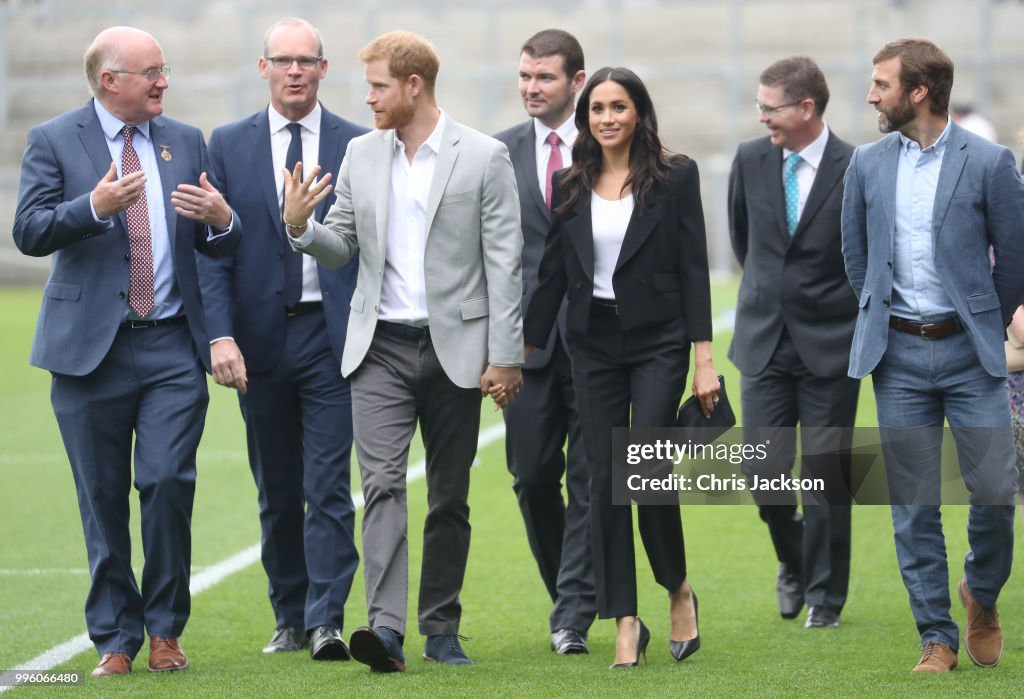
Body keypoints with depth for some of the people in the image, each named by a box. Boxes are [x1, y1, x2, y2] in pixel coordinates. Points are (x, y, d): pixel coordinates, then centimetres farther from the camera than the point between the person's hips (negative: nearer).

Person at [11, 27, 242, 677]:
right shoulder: (54, 141, 2)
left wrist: (222, 219, -11)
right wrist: (94, 206, -25)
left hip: (173, 349, 2)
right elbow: (30, 232, -9)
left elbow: (216, 244, 13)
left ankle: (165, 630, 5)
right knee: (104, 500, 3)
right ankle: (116, 640, 13)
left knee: (169, 482, -10)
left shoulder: (186, 142, 12)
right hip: (92, 349, -2)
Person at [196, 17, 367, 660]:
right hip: (259, 337, 2)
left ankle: (327, 621, -9)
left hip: (334, 336, -2)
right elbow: (213, 250, 2)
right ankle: (290, 618, 20)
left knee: (329, 486, -9)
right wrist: (221, 335, -9)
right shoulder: (229, 146, 5)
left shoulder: (359, 146, 3)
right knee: (277, 491, 10)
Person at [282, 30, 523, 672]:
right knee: (383, 483, -12)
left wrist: (505, 356, -9)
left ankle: (441, 627, 17)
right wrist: (301, 226, -9)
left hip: (454, 349, -2)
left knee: (450, 497, 7)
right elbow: (342, 249, 13)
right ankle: (386, 626, -21)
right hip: (381, 348, 2)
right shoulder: (361, 155, 8)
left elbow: (505, 263, -5)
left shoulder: (484, 157, -4)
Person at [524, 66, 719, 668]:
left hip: (658, 343, -4)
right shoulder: (571, 189, 8)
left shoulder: (675, 177, -2)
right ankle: (626, 623, 6)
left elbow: (693, 268, -4)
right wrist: (523, 351, 9)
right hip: (594, 346, 4)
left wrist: (704, 358, -9)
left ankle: (679, 589, 12)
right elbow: (554, 274, 11)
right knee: (605, 482, 1)